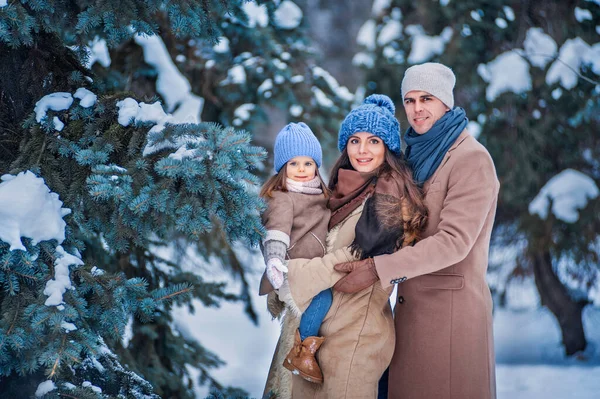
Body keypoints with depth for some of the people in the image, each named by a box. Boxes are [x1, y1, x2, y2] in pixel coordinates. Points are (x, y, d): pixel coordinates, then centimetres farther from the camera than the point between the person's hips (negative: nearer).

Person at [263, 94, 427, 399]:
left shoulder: (388, 192, -14)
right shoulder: (351, 188, 12)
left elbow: (357, 256, -17)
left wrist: (294, 278, -11)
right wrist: (281, 286, 5)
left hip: (355, 325, -8)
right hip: (329, 316, 8)